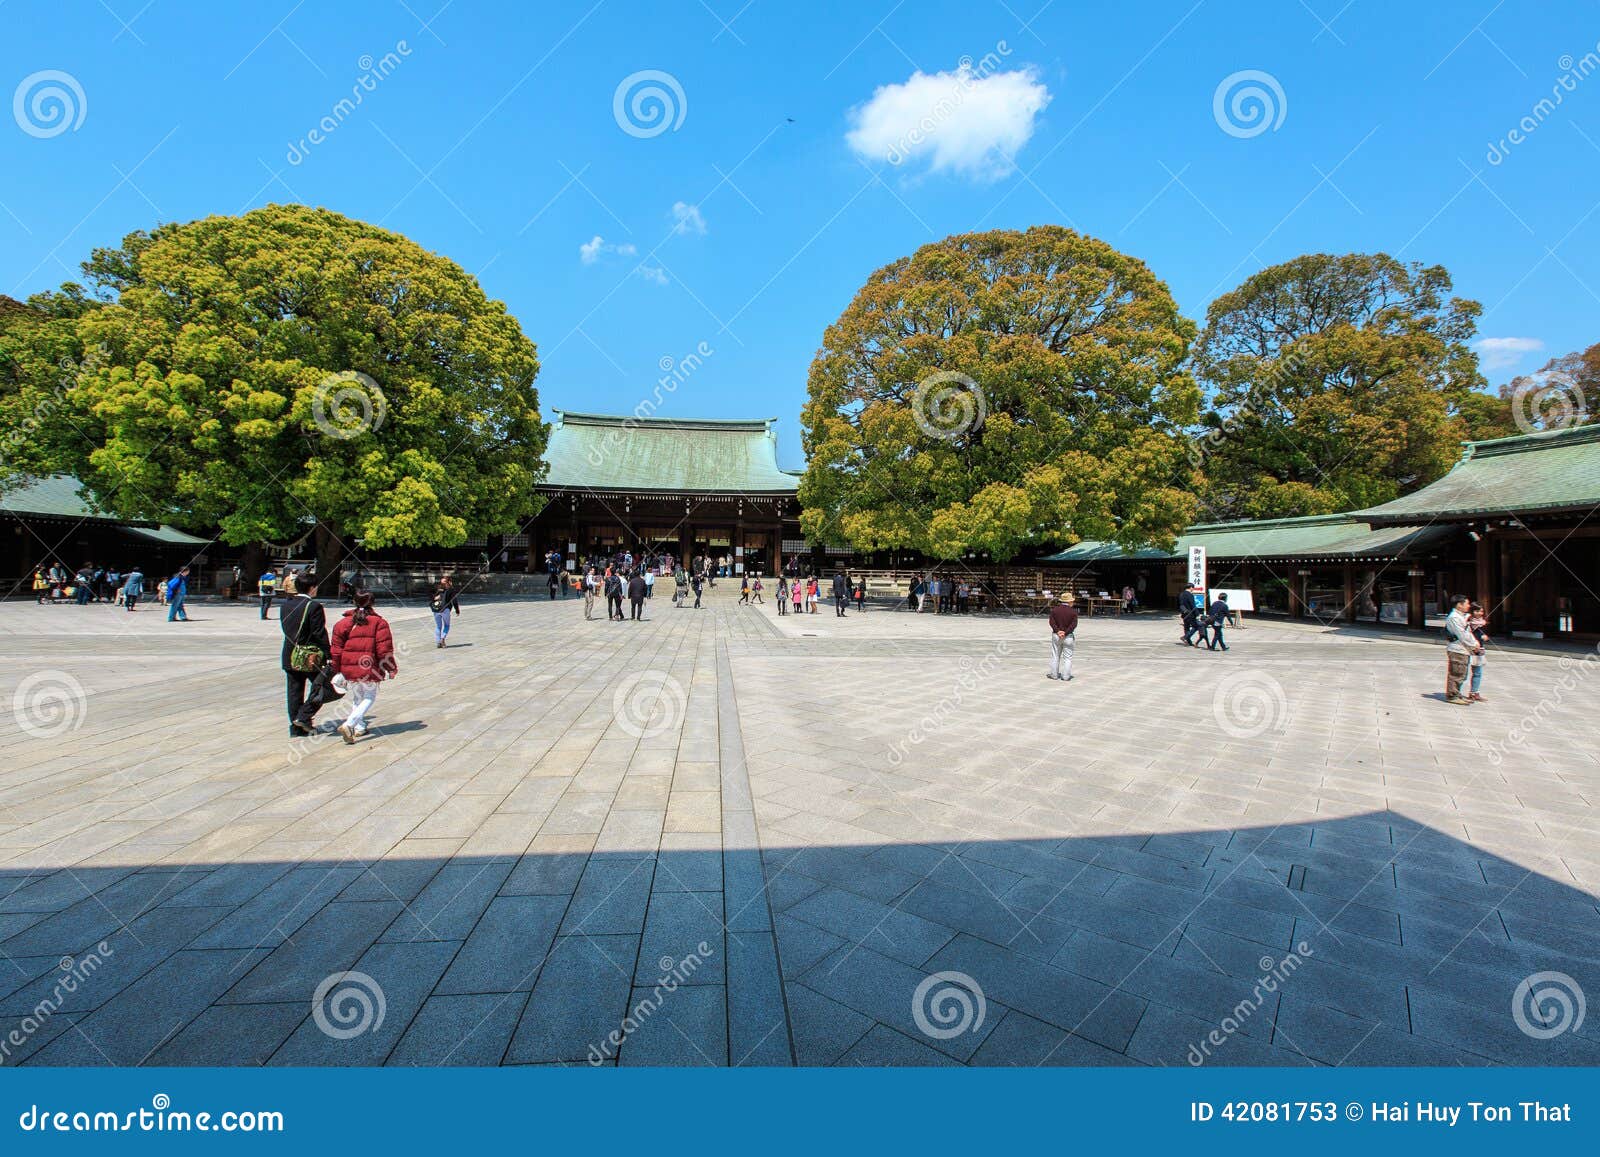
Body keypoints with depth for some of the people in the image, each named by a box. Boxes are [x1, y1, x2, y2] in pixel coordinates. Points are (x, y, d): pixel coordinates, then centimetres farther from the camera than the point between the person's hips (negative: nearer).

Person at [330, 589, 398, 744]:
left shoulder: (343, 622, 3)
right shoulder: (379, 622, -6)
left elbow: (336, 648, 5)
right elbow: (384, 649, -7)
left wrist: (336, 669, 15)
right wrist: (391, 668, 2)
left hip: (349, 668, 4)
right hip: (370, 668, -4)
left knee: (356, 698, 21)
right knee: (369, 697, 8)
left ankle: (359, 727, 24)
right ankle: (348, 724, -11)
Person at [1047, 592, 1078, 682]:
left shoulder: (1054, 610, 1)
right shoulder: (1073, 611, -5)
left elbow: (1052, 622, -7)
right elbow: (1074, 624, -13)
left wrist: (1058, 631, -13)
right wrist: (1065, 632, -15)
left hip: (1056, 635, 2)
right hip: (1068, 637, -2)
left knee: (1055, 656, 10)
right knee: (1067, 657, 5)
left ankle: (1054, 674, 15)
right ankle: (1066, 676, 5)